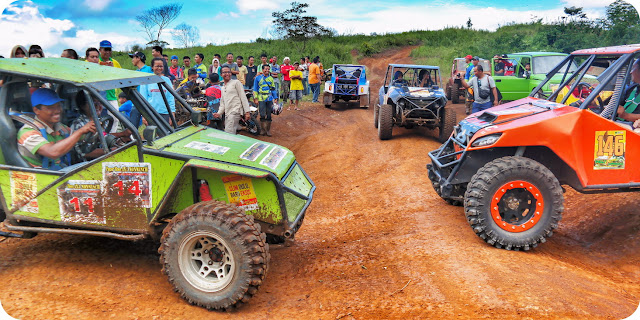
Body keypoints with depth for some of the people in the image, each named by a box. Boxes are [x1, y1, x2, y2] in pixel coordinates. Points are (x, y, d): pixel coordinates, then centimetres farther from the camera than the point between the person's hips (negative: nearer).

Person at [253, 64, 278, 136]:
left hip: (270, 99, 3)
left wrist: (275, 98, 9)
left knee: (269, 115, 5)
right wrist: (255, 98, -3)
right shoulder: (258, 78, 4)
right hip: (261, 99, -3)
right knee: (262, 115, -8)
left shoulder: (271, 78, 12)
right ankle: (263, 130, 5)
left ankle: (268, 130, 14)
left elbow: (273, 89, 15)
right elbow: (255, 89, 4)